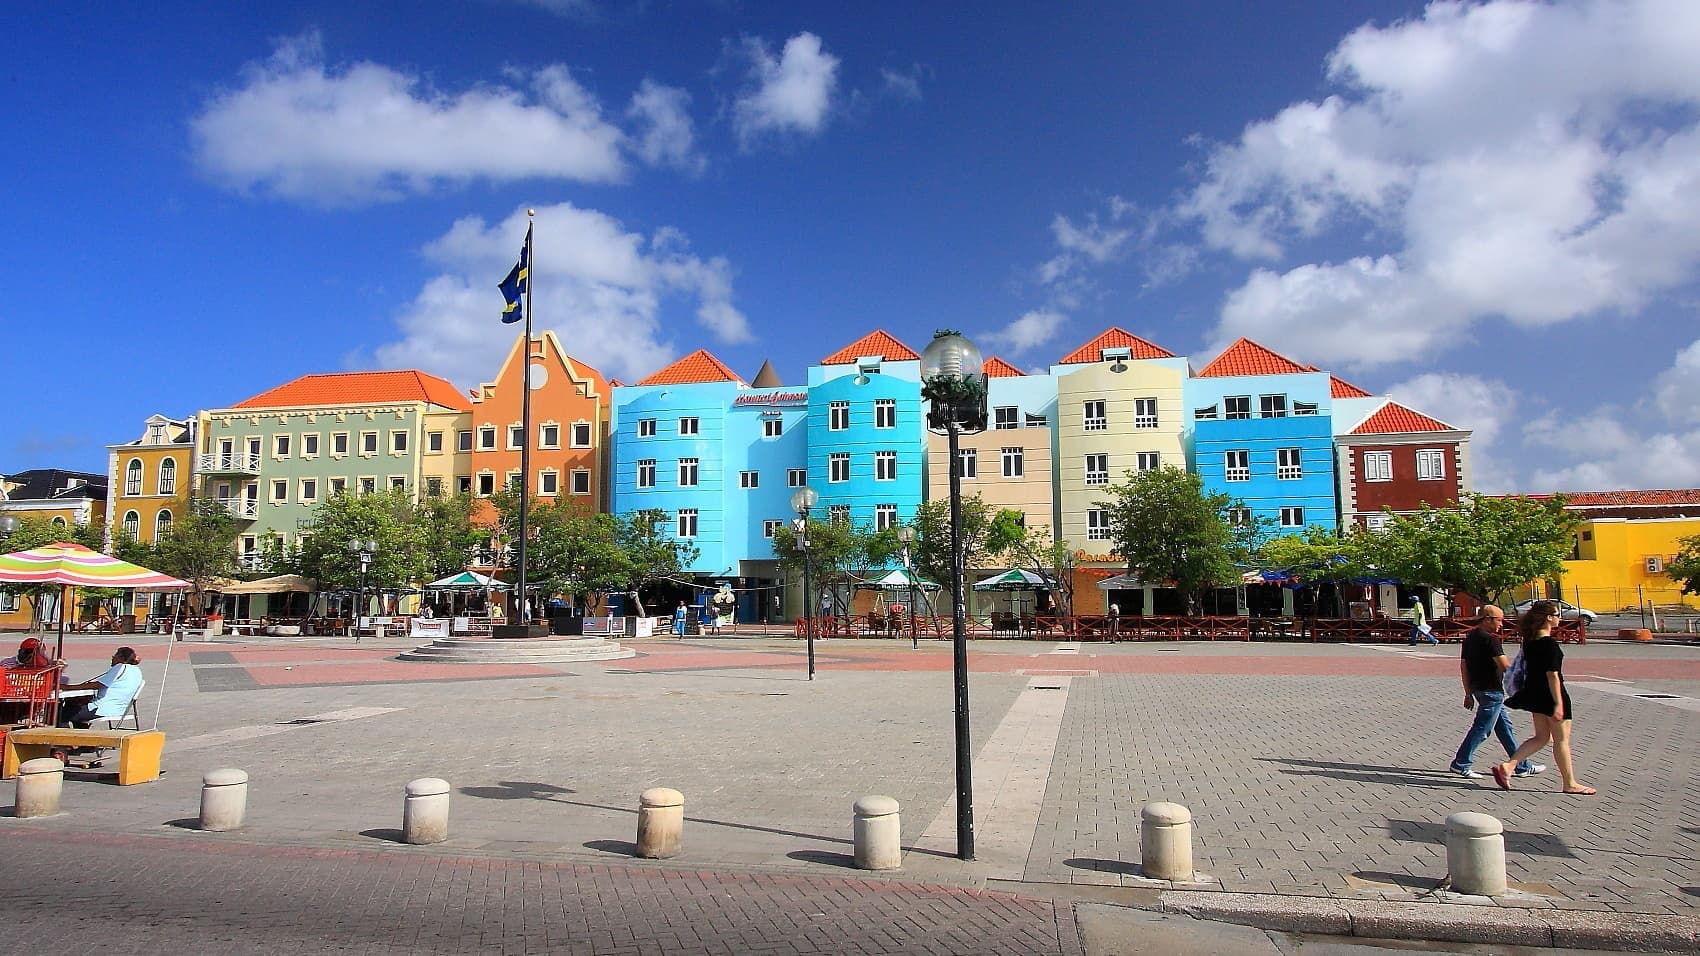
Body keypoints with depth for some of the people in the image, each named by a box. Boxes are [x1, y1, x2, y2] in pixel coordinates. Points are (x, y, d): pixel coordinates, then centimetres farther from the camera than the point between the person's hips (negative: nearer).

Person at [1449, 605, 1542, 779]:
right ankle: (1460, 764, 0)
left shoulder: (1469, 638, 11)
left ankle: (1523, 766, 23)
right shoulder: (1490, 639, -16)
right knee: (1482, 728, -3)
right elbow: (1505, 666, -20)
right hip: (1491, 691, -9)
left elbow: (1463, 667, 13)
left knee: (1504, 726, 16)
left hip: (1477, 688, 9)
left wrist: (1468, 693, 17)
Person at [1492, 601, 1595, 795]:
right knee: (1561, 740, 5)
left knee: (1541, 737, 14)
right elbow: (1552, 675, -22)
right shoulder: (1549, 643, -19)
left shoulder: (1529, 640, 6)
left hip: (1535, 694, 8)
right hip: (1550, 694, -8)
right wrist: (1558, 703, -21)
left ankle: (1507, 766, 2)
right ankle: (1570, 783, 16)